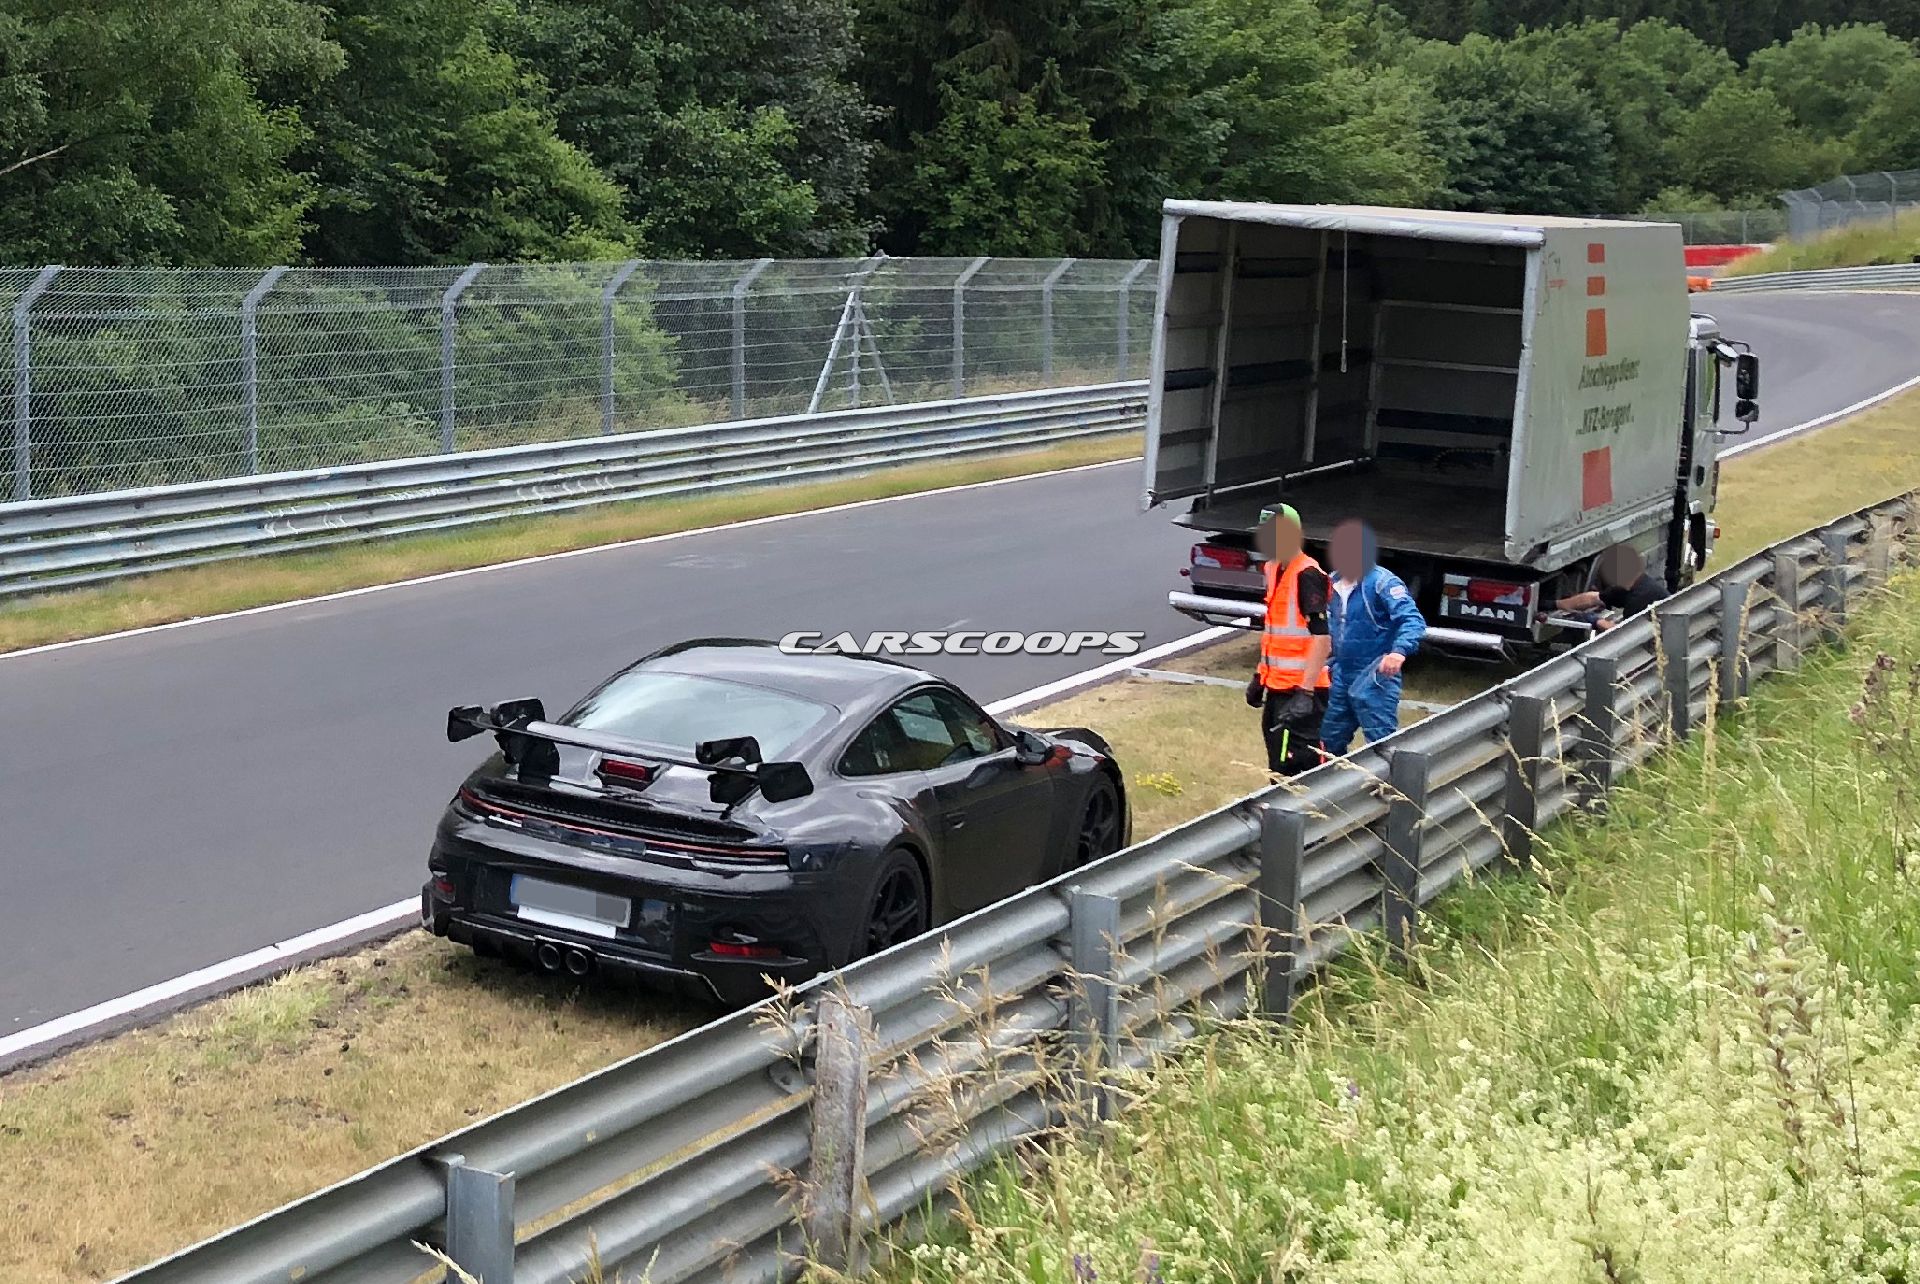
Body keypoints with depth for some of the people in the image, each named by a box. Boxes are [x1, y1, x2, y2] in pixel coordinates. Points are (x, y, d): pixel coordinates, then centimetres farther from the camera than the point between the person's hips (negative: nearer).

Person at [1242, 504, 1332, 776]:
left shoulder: (1307, 575, -16)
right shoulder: (1274, 569, 12)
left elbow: (1321, 636, -21)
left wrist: (1306, 692, -25)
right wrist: (1260, 675, 22)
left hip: (1301, 687, -10)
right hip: (1278, 684, 10)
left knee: (1291, 764, -11)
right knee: (1278, 761, 17)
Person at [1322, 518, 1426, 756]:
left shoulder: (1382, 582, -16)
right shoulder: (1333, 583, 8)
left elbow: (1413, 620, -25)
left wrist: (1399, 650, -41)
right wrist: (1329, 662, 19)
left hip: (1376, 677, -8)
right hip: (1342, 674, 8)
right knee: (1330, 740, 16)